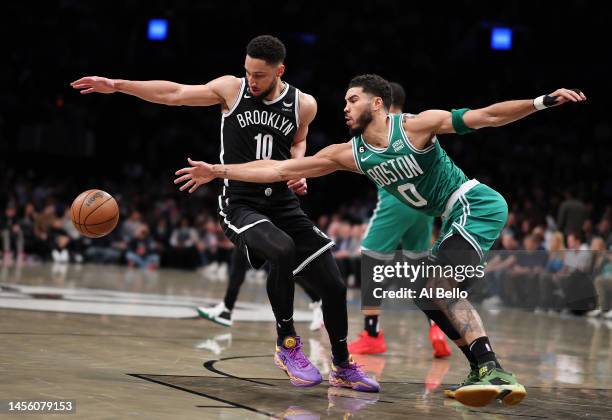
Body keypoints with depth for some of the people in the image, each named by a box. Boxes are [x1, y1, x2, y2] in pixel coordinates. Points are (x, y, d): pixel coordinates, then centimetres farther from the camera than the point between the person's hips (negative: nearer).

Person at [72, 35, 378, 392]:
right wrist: (117, 85, -4)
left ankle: (344, 368, 23)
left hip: (284, 204, 4)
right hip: (241, 205, -3)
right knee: (283, 251, -34)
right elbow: (174, 93, -1)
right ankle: (287, 345, -14)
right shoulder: (232, 89, -5)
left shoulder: (304, 105, 0)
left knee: (334, 286, 0)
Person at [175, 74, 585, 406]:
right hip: (457, 219, 9)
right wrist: (217, 171, 0)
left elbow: (485, 117, -15)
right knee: (430, 295, 8)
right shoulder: (351, 154, 3)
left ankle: (493, 370, -28)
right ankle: (485, 372, 10)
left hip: (478, 205, -9)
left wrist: (543, 101, -24)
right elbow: (281, 169, 2)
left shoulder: (417, 126, -14)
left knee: (438, 282, -22)